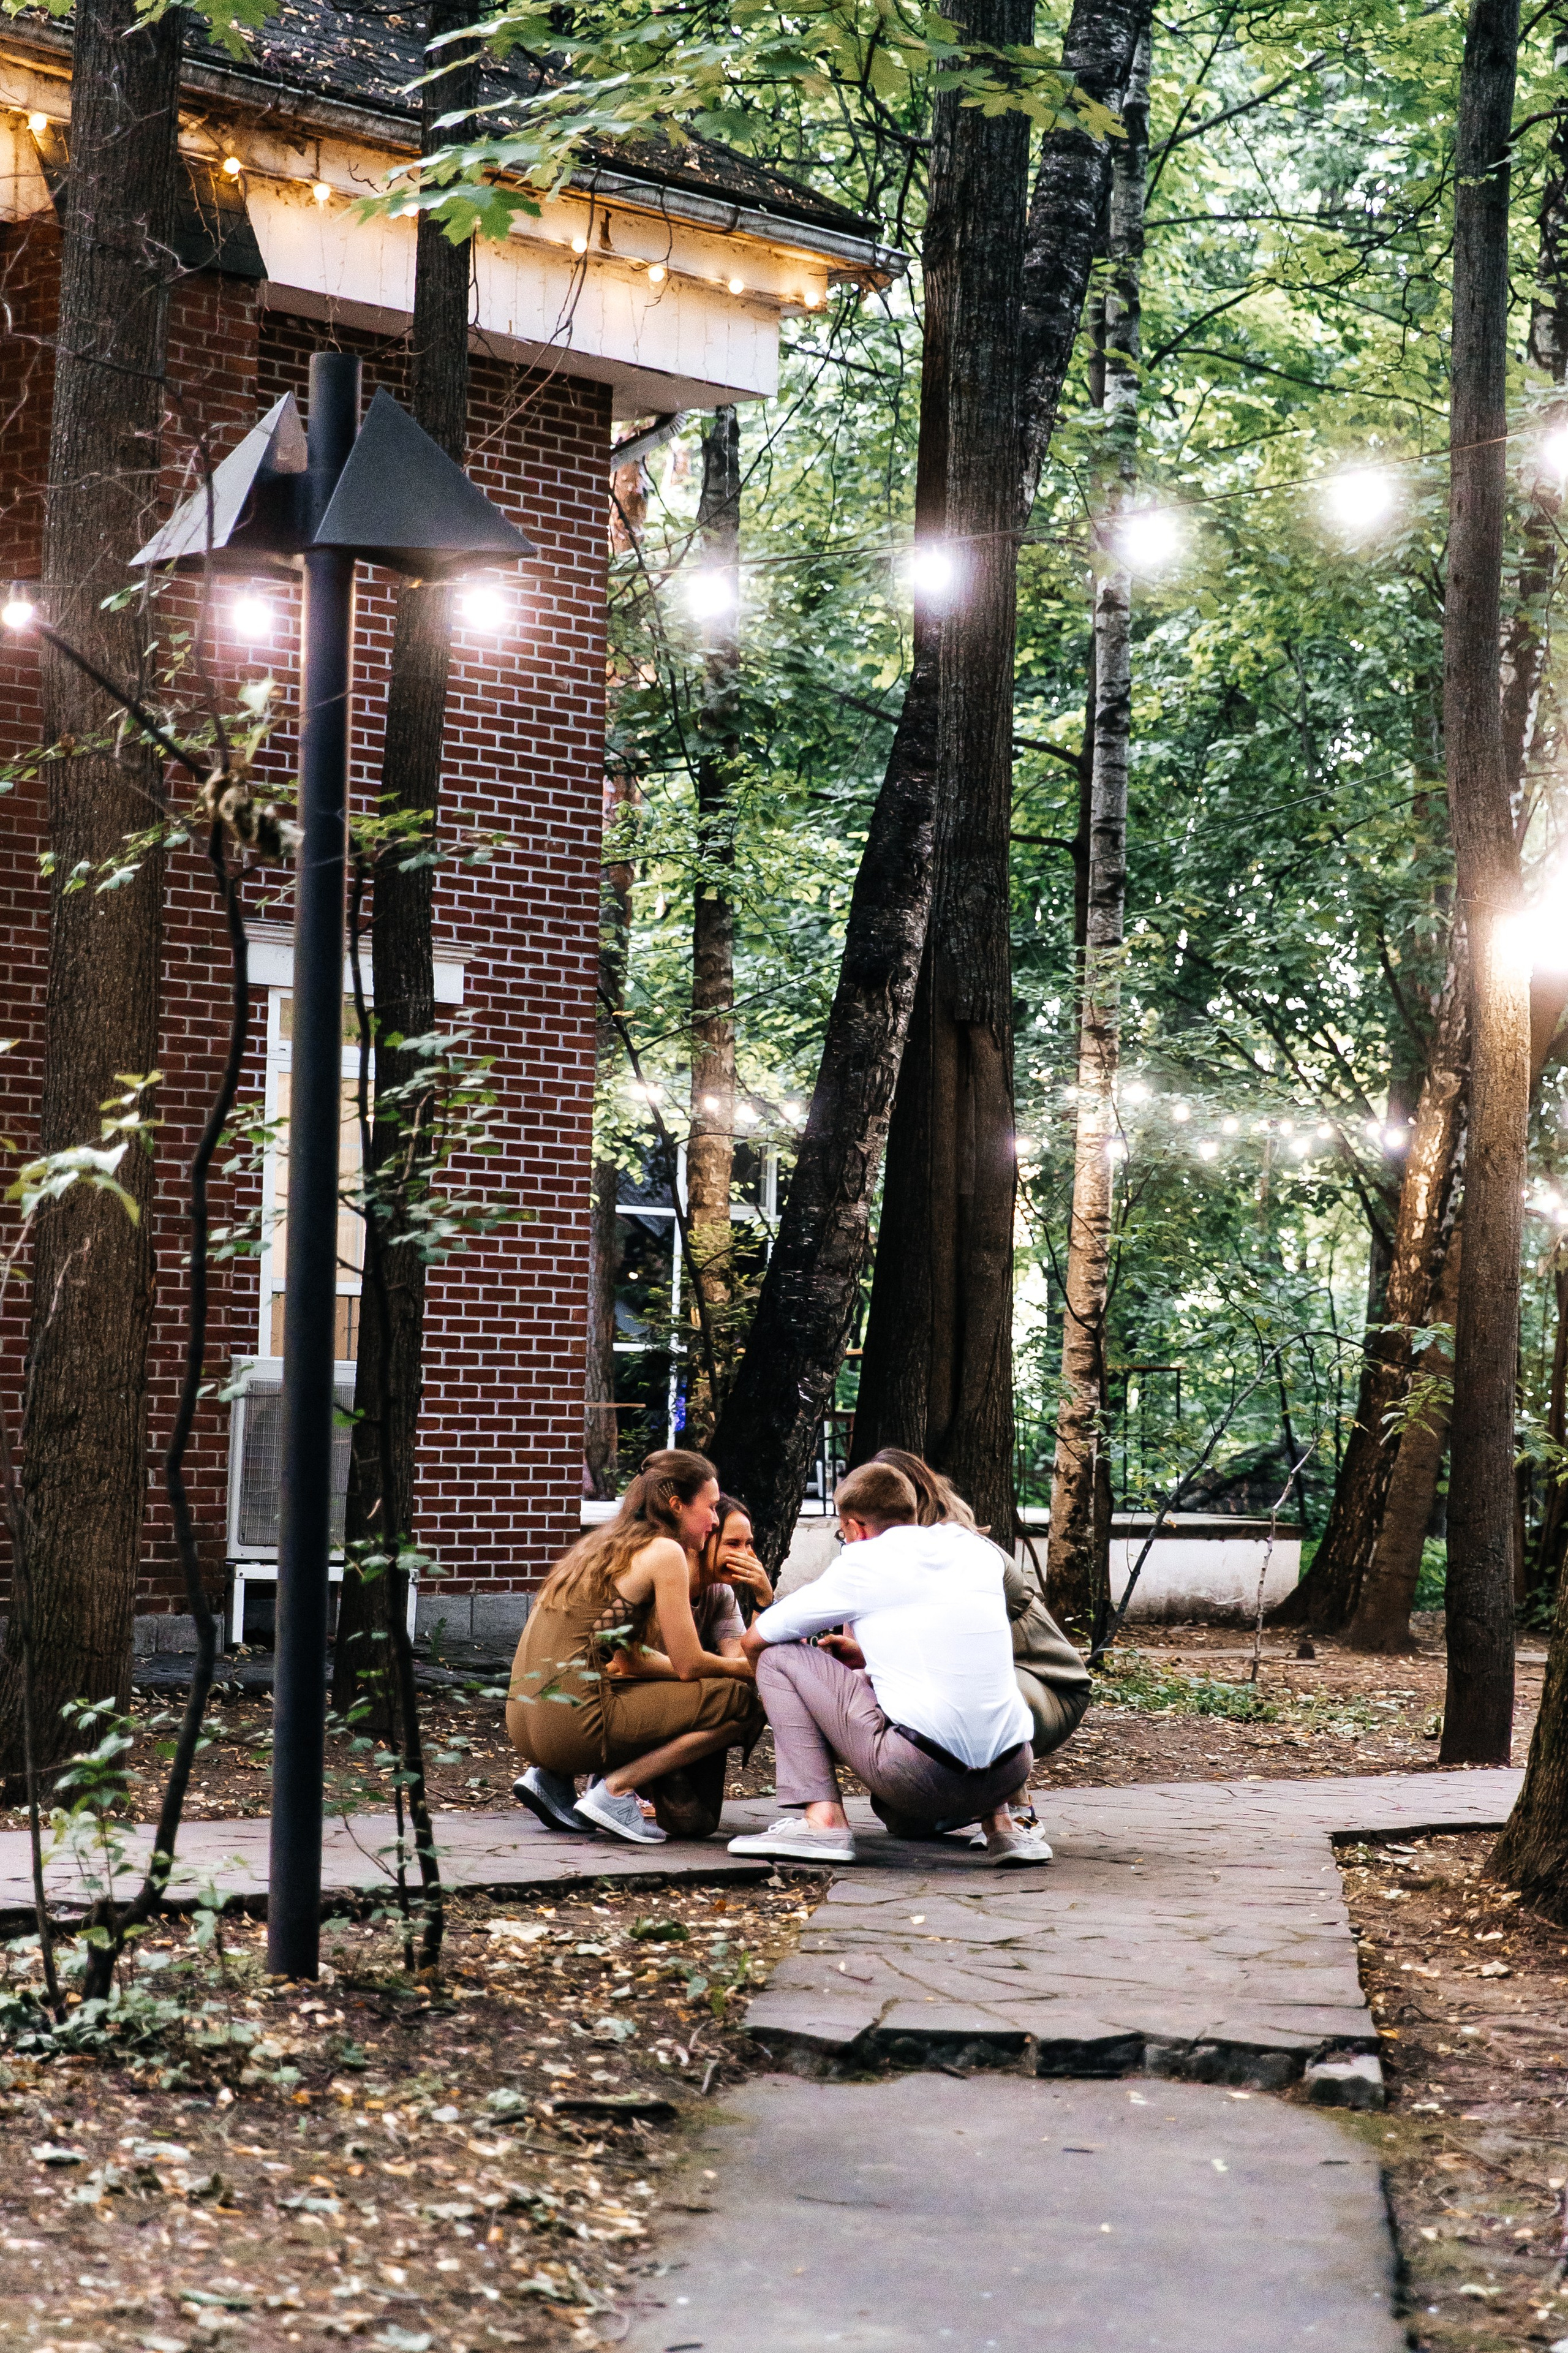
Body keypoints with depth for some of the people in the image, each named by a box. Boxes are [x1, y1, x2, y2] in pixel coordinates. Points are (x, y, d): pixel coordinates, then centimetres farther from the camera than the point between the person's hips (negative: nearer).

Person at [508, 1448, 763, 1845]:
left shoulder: (603, 1545, 21)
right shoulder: (665, 1552, -4)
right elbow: (688, 1666, -1)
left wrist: (725, 1665, 24)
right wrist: (746, 1668, 18)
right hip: (575, 1722, -9)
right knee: (743, 1703, -1)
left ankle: (552, 1778, 15)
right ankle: (614, 1789, -6)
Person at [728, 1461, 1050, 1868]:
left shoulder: (863, 1563, 3)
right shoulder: (979, 1551, 16)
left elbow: (754, 1642, 12)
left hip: (922, 1779, -6)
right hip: (1010, 1774, 6)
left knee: (780, 1657, 9)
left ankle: (823, 1820, -1)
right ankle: (1001, 1825, 22)